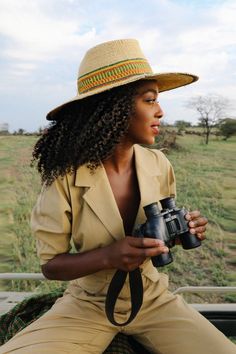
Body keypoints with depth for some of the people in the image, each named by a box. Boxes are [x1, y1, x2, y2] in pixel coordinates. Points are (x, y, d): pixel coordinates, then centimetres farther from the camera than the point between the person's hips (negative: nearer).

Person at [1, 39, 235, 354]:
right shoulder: (66, 175, -19)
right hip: (87, 305, -2)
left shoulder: (160, 166, -7)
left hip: (153, 300, 3)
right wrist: (107, 257, -29)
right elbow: (50, 264, -11)